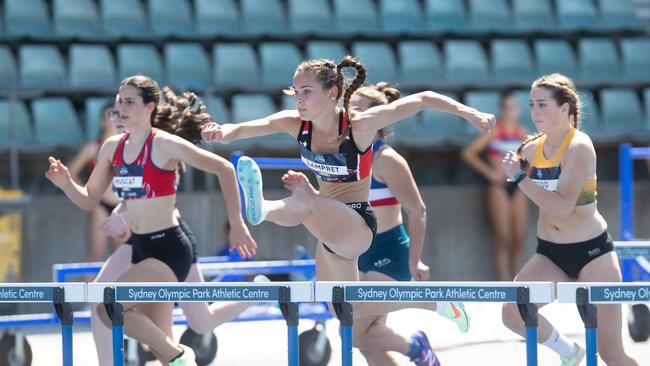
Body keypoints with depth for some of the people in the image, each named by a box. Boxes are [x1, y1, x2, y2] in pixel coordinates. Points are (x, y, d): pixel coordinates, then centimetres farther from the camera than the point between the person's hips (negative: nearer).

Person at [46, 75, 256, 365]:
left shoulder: (164, 145, -14)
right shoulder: (112, 147, 5)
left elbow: (223, 168, -11)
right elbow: (89, 200, 12)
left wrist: (236, 224, -11)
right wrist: (66, 184, -9)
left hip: (168, 248, -8)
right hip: (140, 249, 8)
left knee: (108, 308, -22)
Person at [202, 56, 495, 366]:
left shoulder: (359, 125, -18)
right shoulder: (295, 124, -6)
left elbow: (422, 99, -14)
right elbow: (248, 128, -22)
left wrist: (470, 114, -19)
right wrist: (223, 132, -45)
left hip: (357, 224, -8)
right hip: (331, 231, 8)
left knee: (305, 202, -40)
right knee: (349, 318, 21)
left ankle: (263, 209, -73)